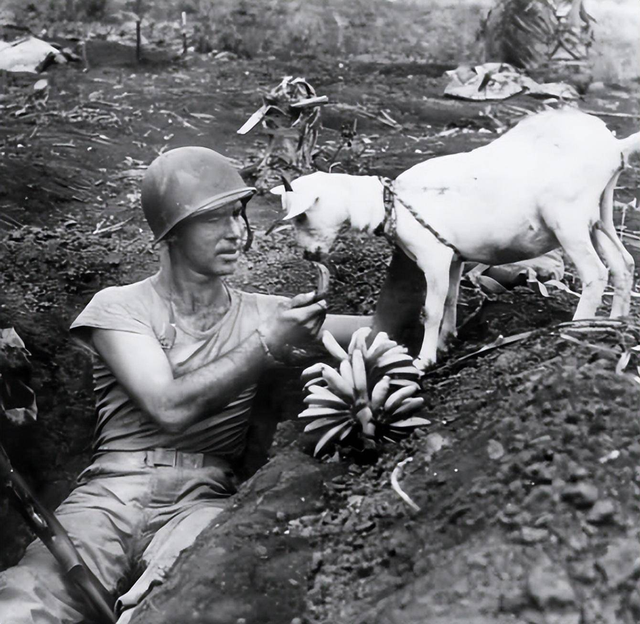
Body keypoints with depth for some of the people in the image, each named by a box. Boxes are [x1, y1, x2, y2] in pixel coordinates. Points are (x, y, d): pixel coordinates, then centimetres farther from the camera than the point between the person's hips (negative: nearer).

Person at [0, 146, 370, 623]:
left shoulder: (261, 314, 16)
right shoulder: (119, 307, 7)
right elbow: (170, 408, -7)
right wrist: (267, 344, -9)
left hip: (206, 496, 2)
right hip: (112, 490, -2)